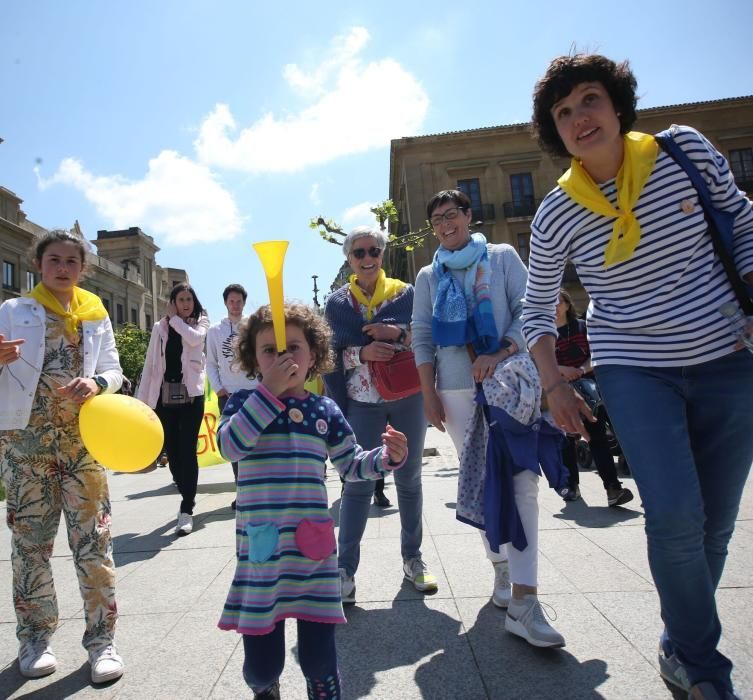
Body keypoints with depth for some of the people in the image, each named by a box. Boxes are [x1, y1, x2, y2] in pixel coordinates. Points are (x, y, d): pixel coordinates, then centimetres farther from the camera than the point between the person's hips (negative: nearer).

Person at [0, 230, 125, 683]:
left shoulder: (97, 315, 10)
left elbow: (114, 371, 7)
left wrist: (96, 383, -15)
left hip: (82, 439, 1)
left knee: (94, 540, 0)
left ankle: (102, 638, 11)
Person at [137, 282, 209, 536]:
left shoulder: (200, 322, 7)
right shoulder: (160, 327, 10)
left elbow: (195, 338, -18)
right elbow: (150, 364, 8)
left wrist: (175, 319, -4)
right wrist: (142, 399, 3)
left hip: (190, 395, -3)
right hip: (164, 396, 3)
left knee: (187, 451, -6)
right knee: (171, 451, 8)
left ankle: (186, 510, -3)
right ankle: (188, 497, 29)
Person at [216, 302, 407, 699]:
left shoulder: (325, 410, 5)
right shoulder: (245, 402, -1)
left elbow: (351, 465, 12)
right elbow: (230, 446, -20)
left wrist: (387, 458, -7)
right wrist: (269, 390, -23)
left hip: (313, 547, 2)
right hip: (261, 547, -1)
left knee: (319, 657, 8)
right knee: (262, 660, 9)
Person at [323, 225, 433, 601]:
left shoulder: (405, 292, 5)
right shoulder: (336, 302, 5)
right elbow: (331, 356, 1)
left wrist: (399, 333, -17)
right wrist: (363, 352, -16)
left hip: (408, 399, 1)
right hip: (362, 402, -1)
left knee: (409, 479, 12)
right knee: (357, 484, -2)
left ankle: (413, 557, 28)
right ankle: (345, 569, 8)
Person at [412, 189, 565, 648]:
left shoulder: (503, 257, 9)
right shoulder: (429, 276, 14)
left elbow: (528, 311, 1)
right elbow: (422, 339, 10)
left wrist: (499, 356, -14)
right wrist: (429, 395, 2)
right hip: (457, 390, 2)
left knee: (521, 480, -12)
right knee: (480, 480, 5)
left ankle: (524, 602, -12)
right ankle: (501, 568, 23)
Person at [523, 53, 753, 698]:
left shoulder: (685, 149, -3)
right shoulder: (556, 215, -7)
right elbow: (536, 309, 3)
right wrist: (555, 385, -6)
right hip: (634, 371, -2)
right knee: (676, 516, -15)